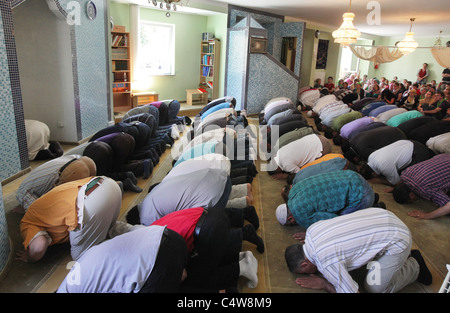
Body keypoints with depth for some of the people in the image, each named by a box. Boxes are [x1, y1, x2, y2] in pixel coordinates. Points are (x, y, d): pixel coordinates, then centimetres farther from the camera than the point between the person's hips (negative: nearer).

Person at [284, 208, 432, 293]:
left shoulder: (327, 263, -27)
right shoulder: (312, 228, -2)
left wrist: (323, 284, -8)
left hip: (397, 239, -8)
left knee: (375, 288, -4)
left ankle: (414, 267, 15)